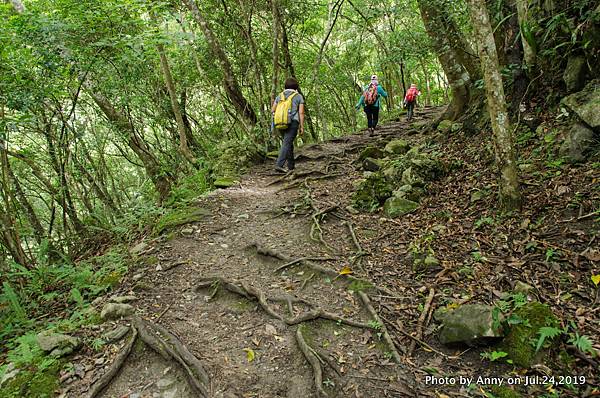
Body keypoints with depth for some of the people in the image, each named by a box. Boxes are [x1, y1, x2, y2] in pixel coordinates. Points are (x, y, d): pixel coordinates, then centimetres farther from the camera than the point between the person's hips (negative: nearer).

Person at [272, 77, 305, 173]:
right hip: (293, 123, -5)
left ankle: (291, 166, 20)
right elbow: (301, 113, -3)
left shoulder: (280, 96, 14)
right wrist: (302, 127, -2)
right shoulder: (299, 96, 5)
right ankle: (279, 165, -28)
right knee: (286, 144, -13)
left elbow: (272, 110, 12)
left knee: (289, 143, 18)